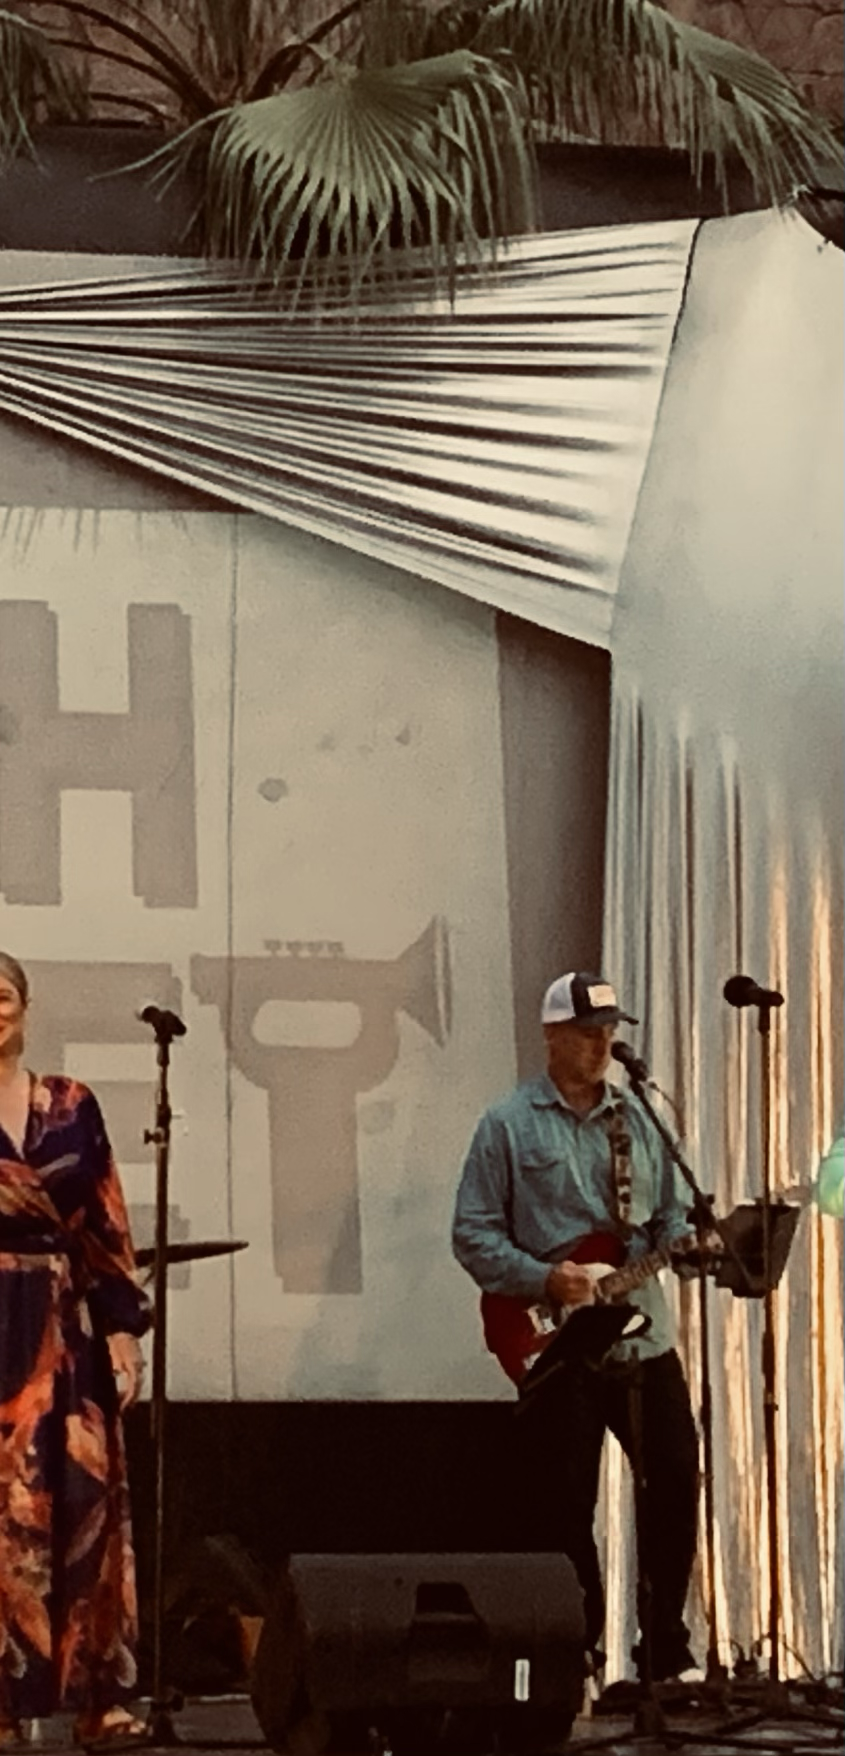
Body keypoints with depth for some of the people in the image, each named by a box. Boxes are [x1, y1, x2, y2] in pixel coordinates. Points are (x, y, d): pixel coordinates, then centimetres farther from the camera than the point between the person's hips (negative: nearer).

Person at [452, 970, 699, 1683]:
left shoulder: (637, 1118, 12)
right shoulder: (509, 1125, -1)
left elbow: (668, 1214, 16)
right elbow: (473, 1233, -3)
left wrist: (687, 1244, -7)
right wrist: (544, 1280, -16)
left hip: (644, 1336, 4)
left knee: (677, 1478, 0)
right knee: (570, 1505, 1)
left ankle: (665, 1644, 12)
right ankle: (583, 1651, 12)